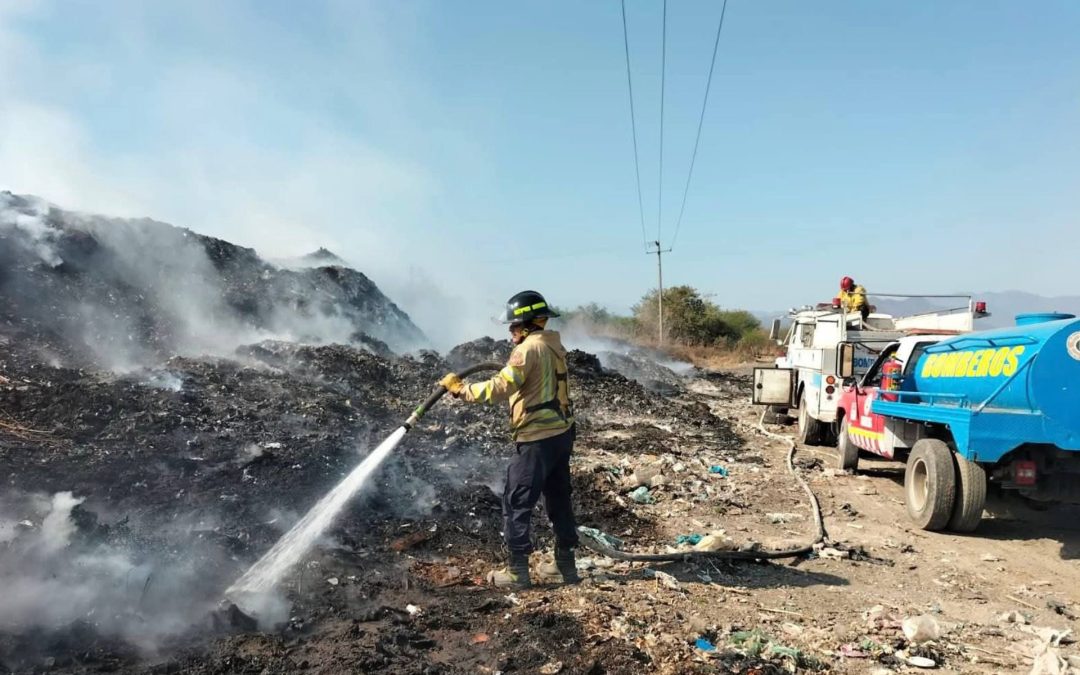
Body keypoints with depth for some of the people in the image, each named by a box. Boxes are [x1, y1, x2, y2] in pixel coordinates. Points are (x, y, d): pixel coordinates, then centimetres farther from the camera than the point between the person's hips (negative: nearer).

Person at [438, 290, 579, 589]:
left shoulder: (528, 348, -15)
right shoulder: (554, 346, 12)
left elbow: (501, 388, -24)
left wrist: (461, 389, -17)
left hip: (538, 438, -9)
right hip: (562, 432, 9)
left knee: (516, 502, 1)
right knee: (558, 499, 17)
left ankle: (517, 571, 6)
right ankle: (566, 563, 26)